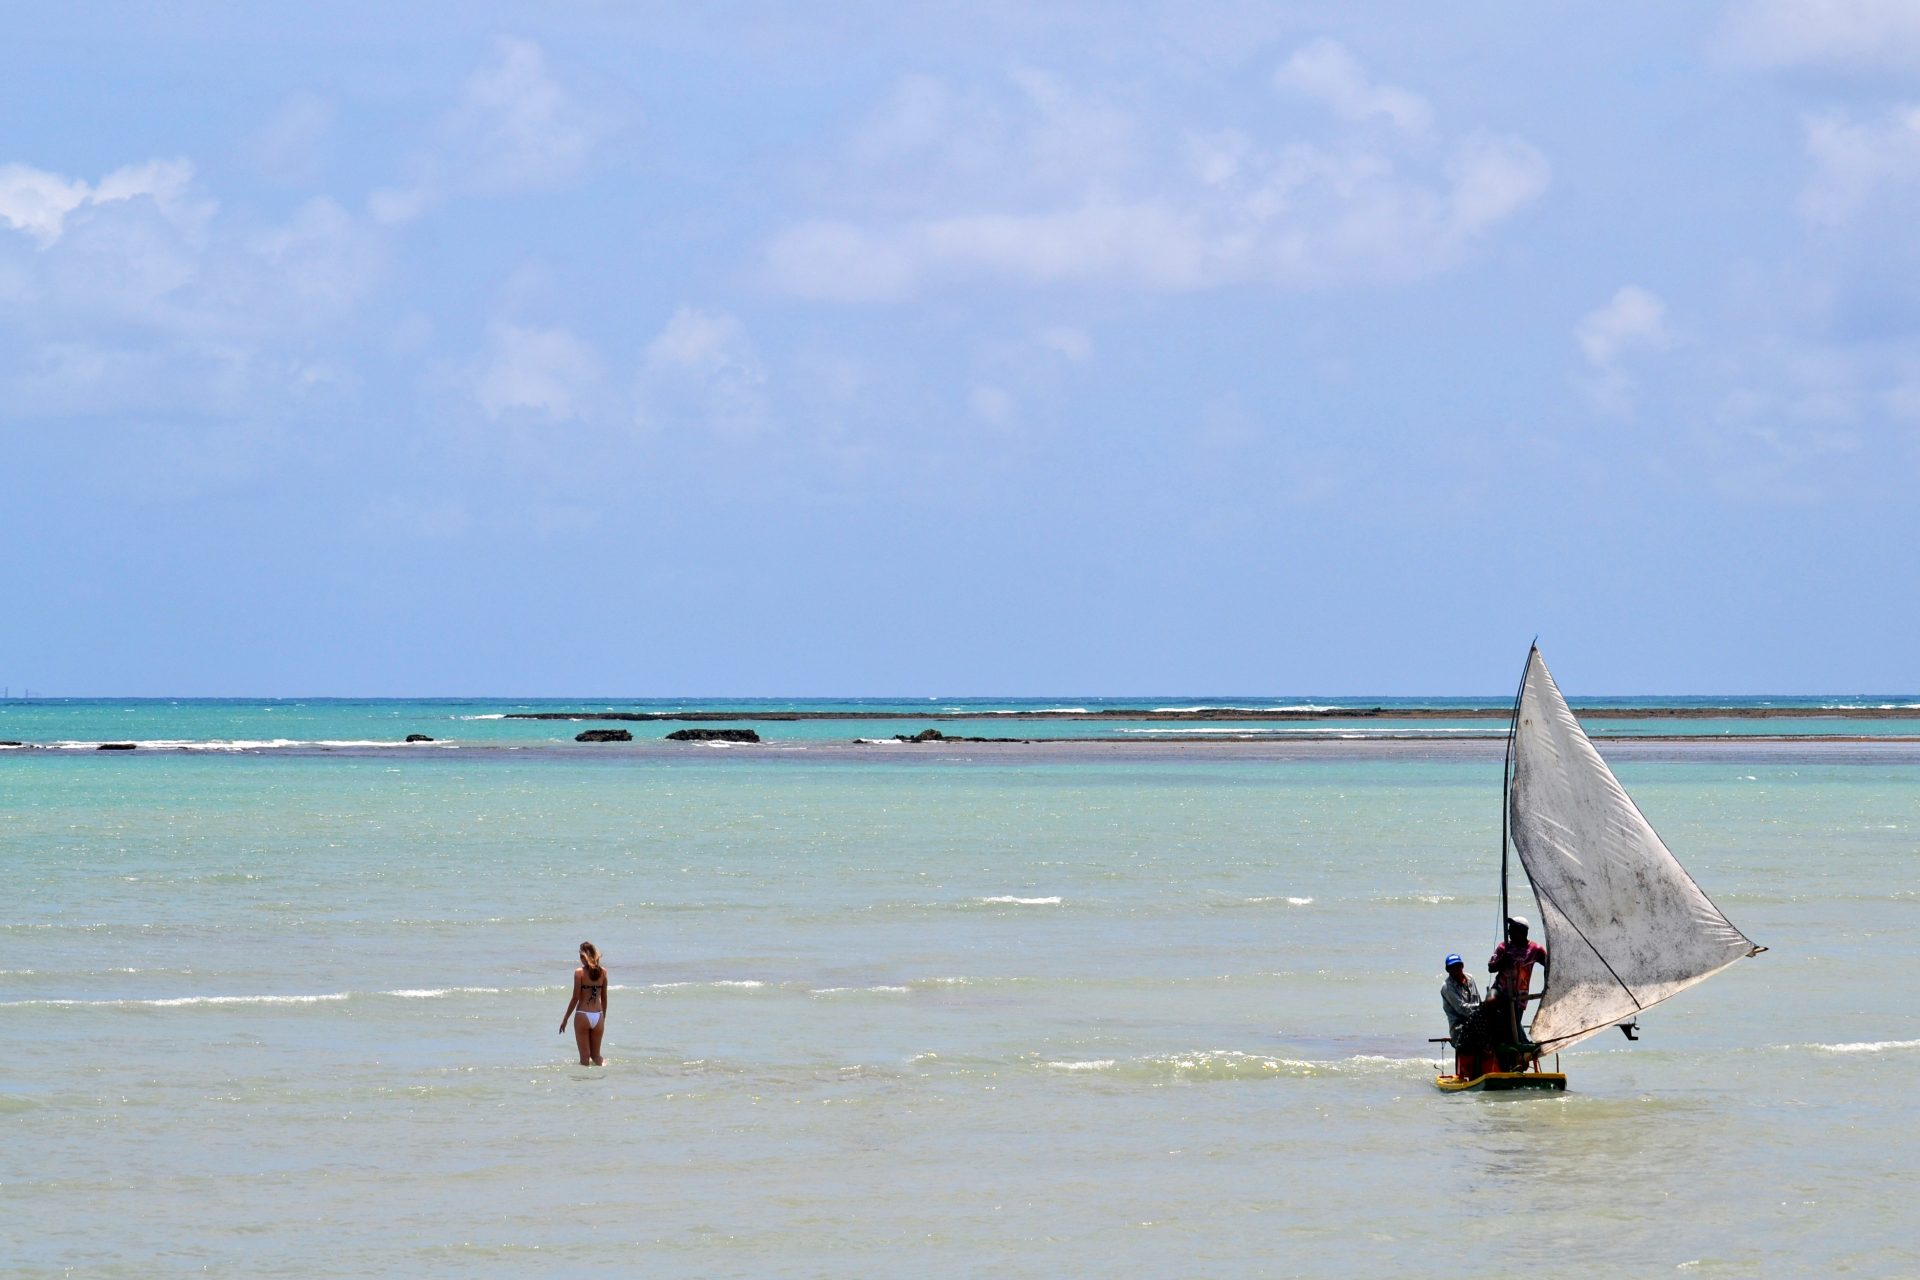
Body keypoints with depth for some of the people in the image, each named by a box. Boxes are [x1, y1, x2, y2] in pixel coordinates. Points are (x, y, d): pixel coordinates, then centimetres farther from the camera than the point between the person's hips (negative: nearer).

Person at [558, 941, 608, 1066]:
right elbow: (604, 998, 9)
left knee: (585, 1056, 4)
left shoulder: (579, 972, -8)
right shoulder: (602, 971, 3)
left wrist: (565, 1018, 1)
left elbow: (576, 998, -9)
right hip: (598, 1017, 3)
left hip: (582, 1015, -3)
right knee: (596, 1055, 17)